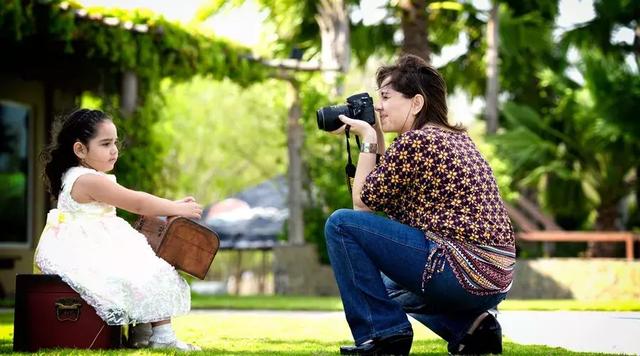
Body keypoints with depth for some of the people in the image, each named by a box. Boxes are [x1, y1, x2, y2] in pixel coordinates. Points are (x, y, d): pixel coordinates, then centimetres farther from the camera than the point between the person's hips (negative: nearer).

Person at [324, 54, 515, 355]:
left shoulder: (415, 141, -11)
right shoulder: (456, 138, 17)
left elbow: (363, 202, -2)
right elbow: (390, 203, 23)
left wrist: (368, 139, 5)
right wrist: (378, 139, 19)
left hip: (462, 271, -10)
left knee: (341, 224, -5)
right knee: (390, 284, 37)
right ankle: (471, 326, 12)